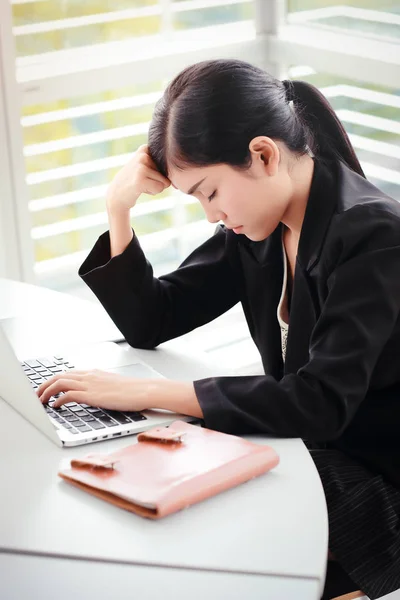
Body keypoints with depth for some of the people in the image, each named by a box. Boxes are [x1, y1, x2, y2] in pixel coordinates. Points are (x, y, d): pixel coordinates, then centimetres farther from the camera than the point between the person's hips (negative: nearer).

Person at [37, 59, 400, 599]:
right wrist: (118, 210, -10)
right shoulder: (255, 230, 0)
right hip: (312, 457, 7)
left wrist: (147, 393, -31)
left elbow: (320, 402, -31)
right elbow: (149, 323, 5)